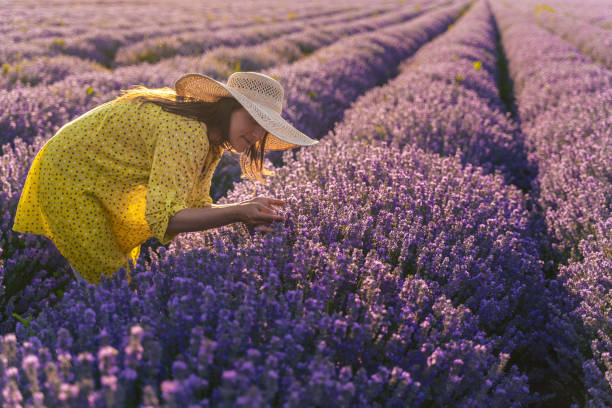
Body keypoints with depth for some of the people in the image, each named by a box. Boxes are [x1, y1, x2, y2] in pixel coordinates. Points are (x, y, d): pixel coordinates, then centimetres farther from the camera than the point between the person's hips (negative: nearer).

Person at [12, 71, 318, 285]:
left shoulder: (213, 137, -5)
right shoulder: (187, 132, -34)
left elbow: (195, 205, -6)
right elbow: (163, 217, -41)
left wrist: (247, 215, -21)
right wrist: (238, 212, -48)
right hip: (70, 176, -9)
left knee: (121, 272, 20)